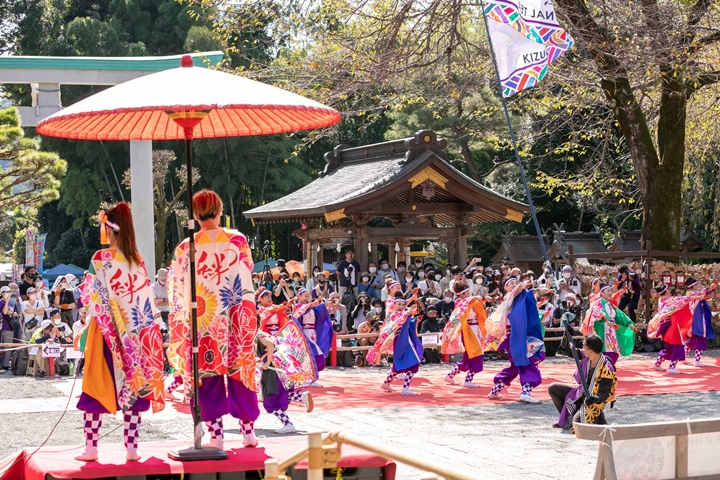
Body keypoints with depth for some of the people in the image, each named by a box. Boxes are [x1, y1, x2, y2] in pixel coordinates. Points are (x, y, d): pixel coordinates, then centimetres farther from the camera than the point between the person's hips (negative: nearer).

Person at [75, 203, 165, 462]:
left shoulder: (101, 258, -9)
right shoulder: (138, 260, 5)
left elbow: (98, 300, -11)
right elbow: (145, 301, 5)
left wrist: (88, 329, -2)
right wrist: (136, 328, 9)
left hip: (108, 331, -4)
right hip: (135, 334, 4)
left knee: (98, 386, 3)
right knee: (132, 386, 6)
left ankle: (91, 448, 3)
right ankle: (132, 448, 6)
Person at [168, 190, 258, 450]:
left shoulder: (186, 248, -5)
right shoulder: (238, 240, -3)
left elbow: (179, 291, -1)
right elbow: (248, 275, 3)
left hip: (203, 321, -1)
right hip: (237, 321, 1)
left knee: (208, 377, 6)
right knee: (240, 371, 11)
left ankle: (216, 435, 6)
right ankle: (248, 431, 15)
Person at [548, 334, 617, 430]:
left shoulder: (607, 370, -30)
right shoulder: (586, 357, -10)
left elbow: (604, 393, -28)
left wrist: (596, 399, -50)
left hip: (593, 402, -8)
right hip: (581, 394, 8)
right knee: (552, 388, 4)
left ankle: (598, 418, 4)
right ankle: (567, 419, 12)